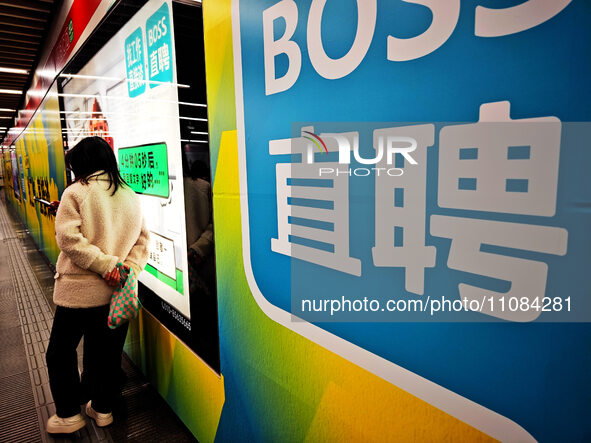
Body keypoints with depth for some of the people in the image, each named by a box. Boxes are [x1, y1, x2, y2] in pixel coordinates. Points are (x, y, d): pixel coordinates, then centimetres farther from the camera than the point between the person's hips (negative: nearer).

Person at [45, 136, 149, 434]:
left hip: (79, 290, -5)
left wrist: (105, 265, -18)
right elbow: (142, 239, 3)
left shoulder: (75, 192, -9)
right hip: (117, 291, 5)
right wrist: (129, 267, -6)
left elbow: (69, 238, -19)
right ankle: (103, 409, 32)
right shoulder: (131, 196, 6)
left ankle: (68, 415, 27)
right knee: (106, 352, 17)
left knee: (61, 352, 16)